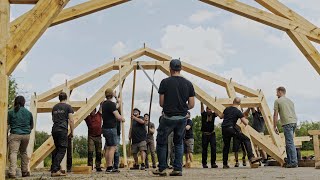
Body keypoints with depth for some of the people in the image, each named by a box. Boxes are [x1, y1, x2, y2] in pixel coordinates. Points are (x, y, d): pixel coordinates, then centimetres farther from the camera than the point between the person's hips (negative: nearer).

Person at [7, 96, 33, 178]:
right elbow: (31, 126, 16)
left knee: (13, 152, -5)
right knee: (23, 152, 20)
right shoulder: (29, 113, 7)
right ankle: (25, 172, 25)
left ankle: (12, 172, -19)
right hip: (26, 135, 4)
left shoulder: (11, 112, -1)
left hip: (15, 134, -3)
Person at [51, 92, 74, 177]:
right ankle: (55, 170, -16)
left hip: (54, 129, 6)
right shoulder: (68, 107, 1)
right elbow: (71, 120, -4)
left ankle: (54, 169, 14)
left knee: (57, 149, 15)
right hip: (62, 130, -6)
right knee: (62, 150, -6)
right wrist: (72, 132, 3)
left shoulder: (54, 107, 17)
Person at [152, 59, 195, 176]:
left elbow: (161, 103, -4)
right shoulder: (188, 83, 2)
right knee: (179, 143, 16)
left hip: (168, 117, -3)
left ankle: (162, 169, 12)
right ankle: (178, 169, 12)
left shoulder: (165, 82, -7)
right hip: (182, 118, 4)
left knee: (161, 142, 10)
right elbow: (191, 105, 1)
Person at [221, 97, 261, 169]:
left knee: (226, 146, 18)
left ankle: (225, 164, 19)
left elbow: (221, 117, 32)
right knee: (246, 140, -4)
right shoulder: (238, 112, -3)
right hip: (231, 128, -6)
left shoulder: (227, 109, 13)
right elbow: (245, 123, -6)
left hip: (224, 129, 6)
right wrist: (246, 120, 17)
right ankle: (251, 157, -20)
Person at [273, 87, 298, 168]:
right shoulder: (290, 101, 25)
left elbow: (275, 115, 1)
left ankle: (294, 162, -14)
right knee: (289, 142, 14)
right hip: (294, 122, 8)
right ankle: (289, 161, 17)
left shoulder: (277, 101, 4)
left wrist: (275, 127, 5)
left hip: (287, 123, -7)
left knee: (290, 143, -10)